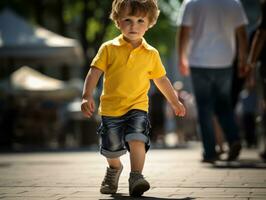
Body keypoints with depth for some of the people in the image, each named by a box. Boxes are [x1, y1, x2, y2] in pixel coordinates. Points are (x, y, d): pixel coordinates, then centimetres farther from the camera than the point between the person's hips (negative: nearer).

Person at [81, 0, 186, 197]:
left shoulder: (151, 54, 3)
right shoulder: (109, 48, -3)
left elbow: (162, 80, 16)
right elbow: (94, 72, -6)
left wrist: (175, 102, 22)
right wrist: (87, 96, -20)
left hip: (137, 107, 0)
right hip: (111, 108, 0)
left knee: (137, 140, -25)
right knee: (112, 149, 12)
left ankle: (136, 176, -22)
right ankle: (114, 168, 43)